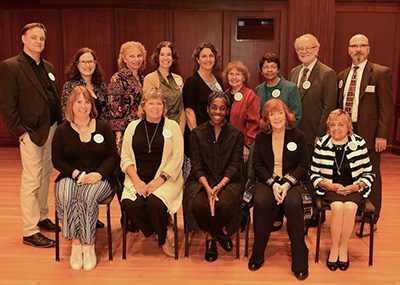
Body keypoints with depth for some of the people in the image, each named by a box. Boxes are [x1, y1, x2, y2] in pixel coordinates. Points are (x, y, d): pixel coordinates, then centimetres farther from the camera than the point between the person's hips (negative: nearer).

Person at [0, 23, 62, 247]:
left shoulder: (49, 67, 14)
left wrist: (60, 125, 8)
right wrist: (20, 131, -15)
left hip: (52, 130, 7)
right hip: (32, 133, -7)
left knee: (45, 177, 16)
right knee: (31, 182, -3)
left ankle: (42, 217, 32)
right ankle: (30, 232, 6)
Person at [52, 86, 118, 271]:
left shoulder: (103, 127, 10)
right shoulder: (62, 131, 10)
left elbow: (113, 156, 5)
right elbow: (57, 160, 5)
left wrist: (99, 174, -13)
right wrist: (77, 174, -12)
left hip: (98, 179, -1)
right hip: (70, 178, 1)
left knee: (88, 196, -33)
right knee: (66, 196, -33)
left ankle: (88, 245, -19)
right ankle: (76, 242, -18)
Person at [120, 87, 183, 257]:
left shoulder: (172, 126, 7)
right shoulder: (133, 127, 14)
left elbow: (177, 158, 0)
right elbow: (125, 157, 8)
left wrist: (159, 179, -14)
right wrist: (137, 181, -8)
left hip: (165, 180, -2)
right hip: (138, 179, 3)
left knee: (155, 203, -31)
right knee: (129, 204, -26)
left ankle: (162, 236, 3)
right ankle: (164, 232, -2)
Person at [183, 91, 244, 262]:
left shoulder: (236, 135, 5)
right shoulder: (197, 133, 6)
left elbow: (234, 166, -2)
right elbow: (197, 165, -1)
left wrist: (219, 186, -19)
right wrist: (207, 188, -19)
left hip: (228, 181, 0)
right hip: (202, 180, 1)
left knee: (224, 204, -32)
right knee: (198, 205, -31)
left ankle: (211, 237, 0)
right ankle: (219, 232, 2)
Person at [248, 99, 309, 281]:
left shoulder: (298, 136, 7)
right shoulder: (261, 137, 10)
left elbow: (303, 165, 4)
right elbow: (258, 165, 6)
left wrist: (287, 183, -12)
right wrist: (273, 183, -11)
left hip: (293, 182, -1)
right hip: (267, 182, 1)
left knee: (293, 204, -33)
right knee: (261, 203, -31)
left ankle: (300, 261, -17)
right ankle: (257, 255, -12)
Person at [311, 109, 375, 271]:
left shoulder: (359, 144, -1)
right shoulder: (322, 144, -1)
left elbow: (368, 174, 5)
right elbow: (314, 175, 2)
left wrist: (355, 187, -13)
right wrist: (330, 186, -14)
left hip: (354, 188, 0)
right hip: (329, 188, 0)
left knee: (350, 207, -30)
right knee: (338, 206, -30)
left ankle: (343, 247, -9)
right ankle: (334, 247, -10)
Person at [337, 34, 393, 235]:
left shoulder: (381, 73, -4)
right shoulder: (342, 76, 13)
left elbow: (386, 107, -8)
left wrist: (382, 135, -14)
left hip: (369, 135, -5)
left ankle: (371, 220, 16)